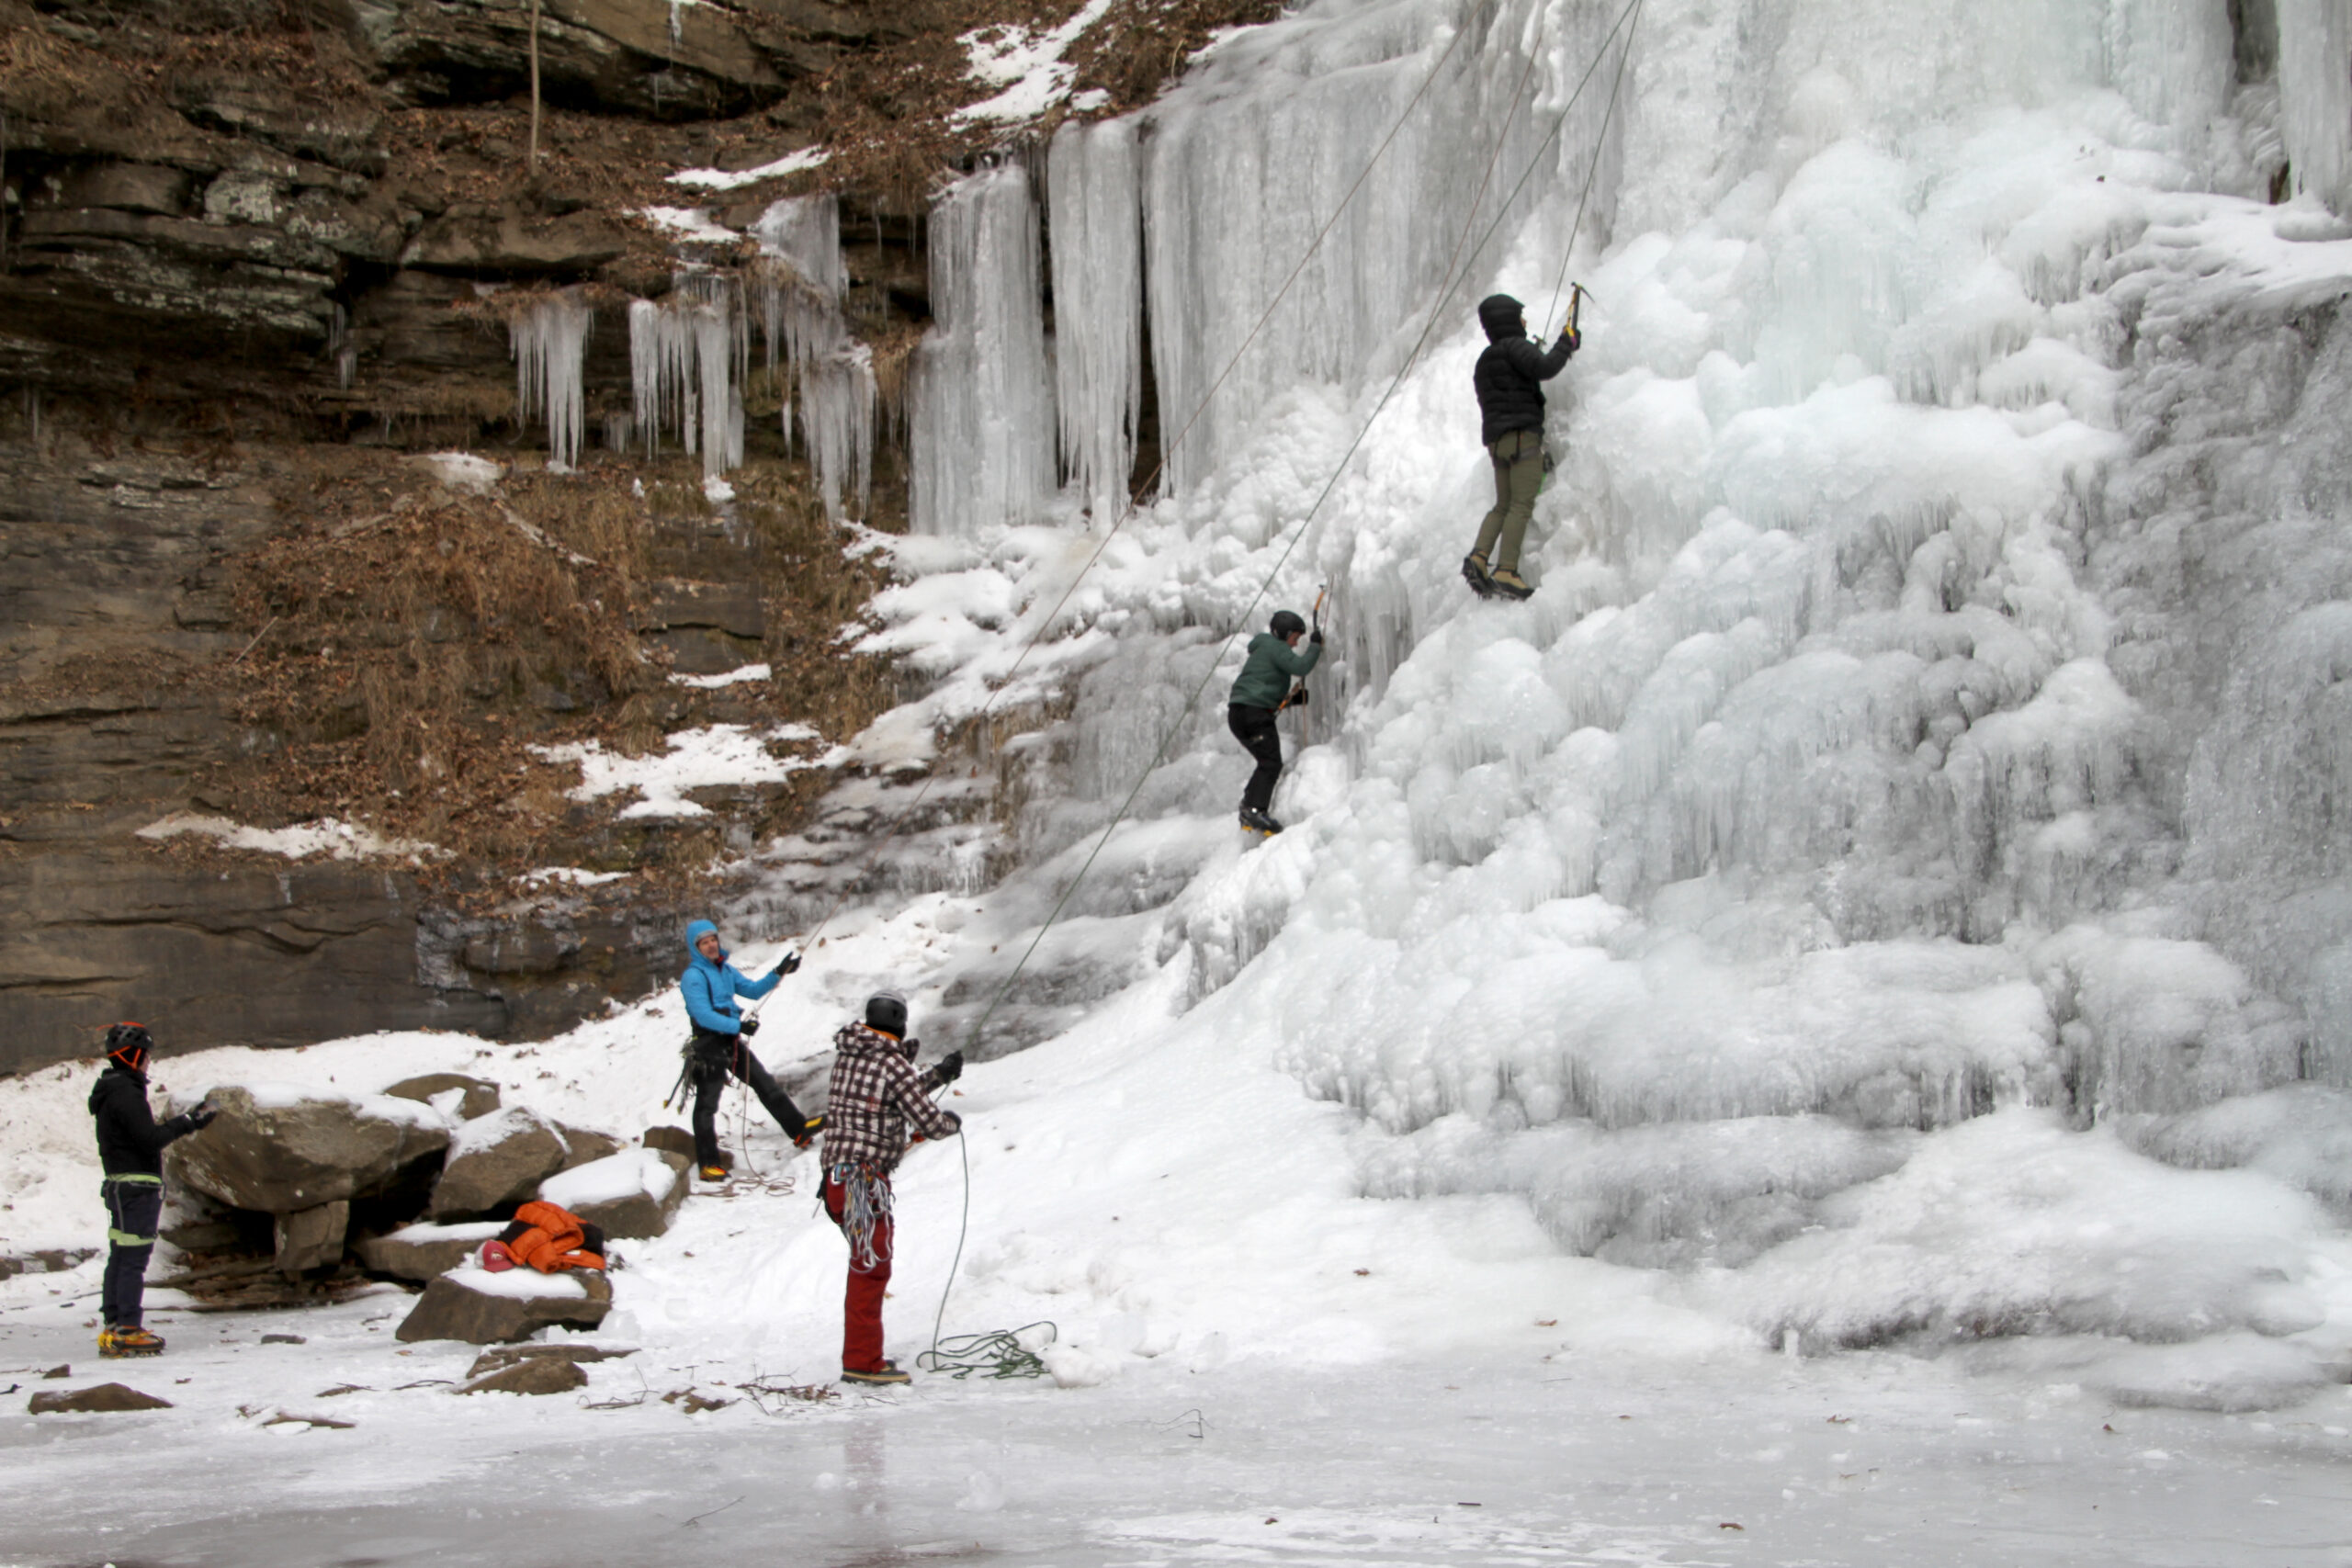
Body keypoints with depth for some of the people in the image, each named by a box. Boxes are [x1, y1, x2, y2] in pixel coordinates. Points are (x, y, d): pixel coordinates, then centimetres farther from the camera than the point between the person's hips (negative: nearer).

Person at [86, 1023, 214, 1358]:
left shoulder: (114, 1090, 17)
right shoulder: (125, 1093, -15)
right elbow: (151, 1139, -20)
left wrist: (187, 1122, 15)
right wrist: (186, 1123, -10)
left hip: (120, 1187, 10)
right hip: (137, 1187, -10)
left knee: (120, 1258, 12)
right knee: (133, 1259, -8)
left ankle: (112, 1328, 16)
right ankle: (127, 1331, -7)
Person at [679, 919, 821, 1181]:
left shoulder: (726, 969, 12)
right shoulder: (693, 977, -14)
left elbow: (752, 990, 19)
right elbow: (704, 1016, -22)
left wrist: (778, 973, 8)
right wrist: (739, 1026, -25)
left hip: (732, 1041, 8)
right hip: (709, 1046, -8)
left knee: (766, 1084, 13)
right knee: (707, 1105, -2)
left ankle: (798, 1129, 22)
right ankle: (708, 1164, 2)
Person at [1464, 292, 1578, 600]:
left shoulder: (1485, 361, 24)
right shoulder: (1514, 346, -4)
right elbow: (1545, 368, -20)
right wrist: (1566, 343, -5)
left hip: (1495, 438, 9)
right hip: (1522, 433, -9)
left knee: (1503, 505, 11)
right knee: (1522, 505, -12)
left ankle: (1478, 557, -9)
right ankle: (1506, 571, -21)